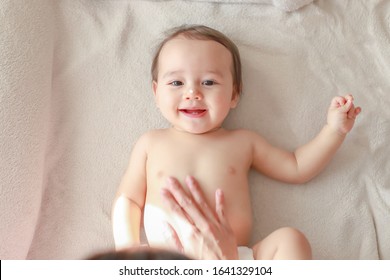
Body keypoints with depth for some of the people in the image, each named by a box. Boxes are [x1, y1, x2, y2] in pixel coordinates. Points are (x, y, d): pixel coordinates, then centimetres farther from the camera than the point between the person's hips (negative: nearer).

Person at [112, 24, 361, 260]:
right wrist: (128, 247, -2)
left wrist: (334, 130, 14)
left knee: (290, 239, -21)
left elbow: (297, 168, 24)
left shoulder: (242, 141, 18)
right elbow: (128, 199, 15)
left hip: (236, 258, 2)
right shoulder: (151, 143, 17)